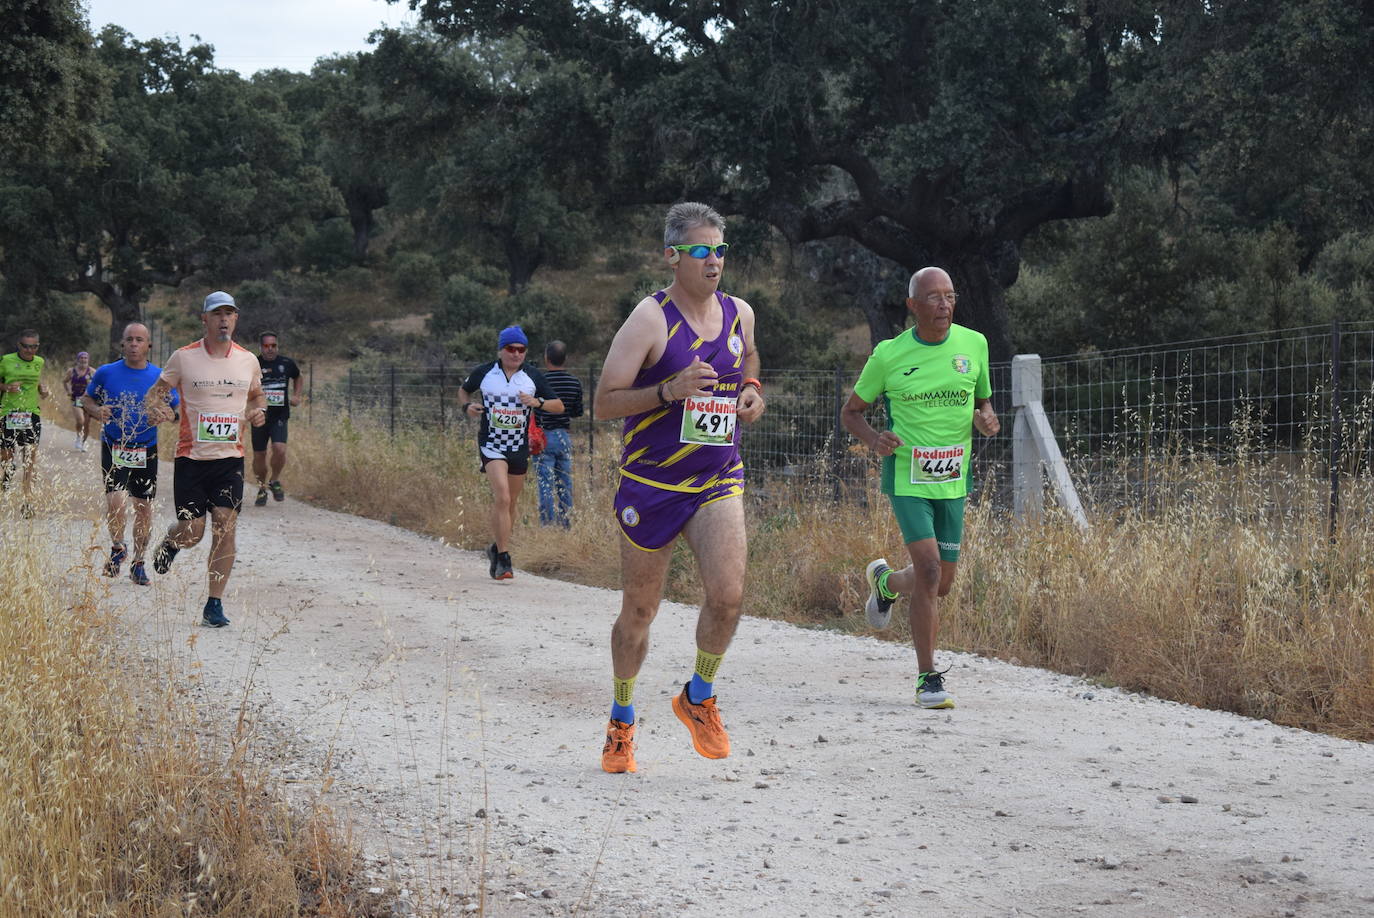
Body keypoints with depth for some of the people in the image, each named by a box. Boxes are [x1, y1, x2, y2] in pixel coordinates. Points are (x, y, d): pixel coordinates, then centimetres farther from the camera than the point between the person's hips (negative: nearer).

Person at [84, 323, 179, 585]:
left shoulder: (161, 377, 1)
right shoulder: (106, 373, 0)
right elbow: (87, 399, 13)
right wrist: (97, 411, -9)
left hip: (147, 450, 2)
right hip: (114, 447, -2)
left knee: (144, 508, 6)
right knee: (115, 501, -17)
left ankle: (138, 564, 22)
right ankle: (117, 547, 12)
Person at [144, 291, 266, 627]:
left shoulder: (248, 360, 7)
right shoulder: (184, 357, -2)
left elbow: (257, 395, 23)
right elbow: (156, 392, 5)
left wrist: (258, 411, 1)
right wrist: (156, 407, -18)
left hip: (231, 457, 2)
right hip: (191, 457, -2)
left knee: (225, 527, -10)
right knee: (191, 532, -2)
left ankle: (215, 604, -2)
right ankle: (169, 543, 37)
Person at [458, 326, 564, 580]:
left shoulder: (533, 376, 2)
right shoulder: (483, 372, 0)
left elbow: (558, 406, 4)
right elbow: (464, 390, 19)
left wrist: (538, 402, -15)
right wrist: (466, 406, -3)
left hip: (520, 447, 3)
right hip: (491, 445, -3)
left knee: (510, 503, 11)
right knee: (502, 497, -20)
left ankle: (496, 549, 33)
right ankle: (503, 559, -18)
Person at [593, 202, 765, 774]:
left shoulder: (740, 314, 5)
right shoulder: (651, 319, -11)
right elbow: (603, 403, -12)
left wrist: (753, 395, 5)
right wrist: (670, 390, -25)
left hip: (718, 482, 3)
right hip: (650, 484, -3)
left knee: (728, 595, -17)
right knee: (639, 610, 7)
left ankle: (699, 698, 9)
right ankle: (621, 721, 29)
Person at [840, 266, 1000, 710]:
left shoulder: (973, 345, 2)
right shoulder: (888, 356, -5)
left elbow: (983, 401, 18)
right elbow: (851, 411, 6)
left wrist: (987, 419, -6)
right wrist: (873, 439, -15)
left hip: (953, 480, 4)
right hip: (907, 476, -4)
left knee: (941, 584, 10)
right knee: (929, 570, -17)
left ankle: (885, 582, 46)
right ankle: (928, 677, -7)